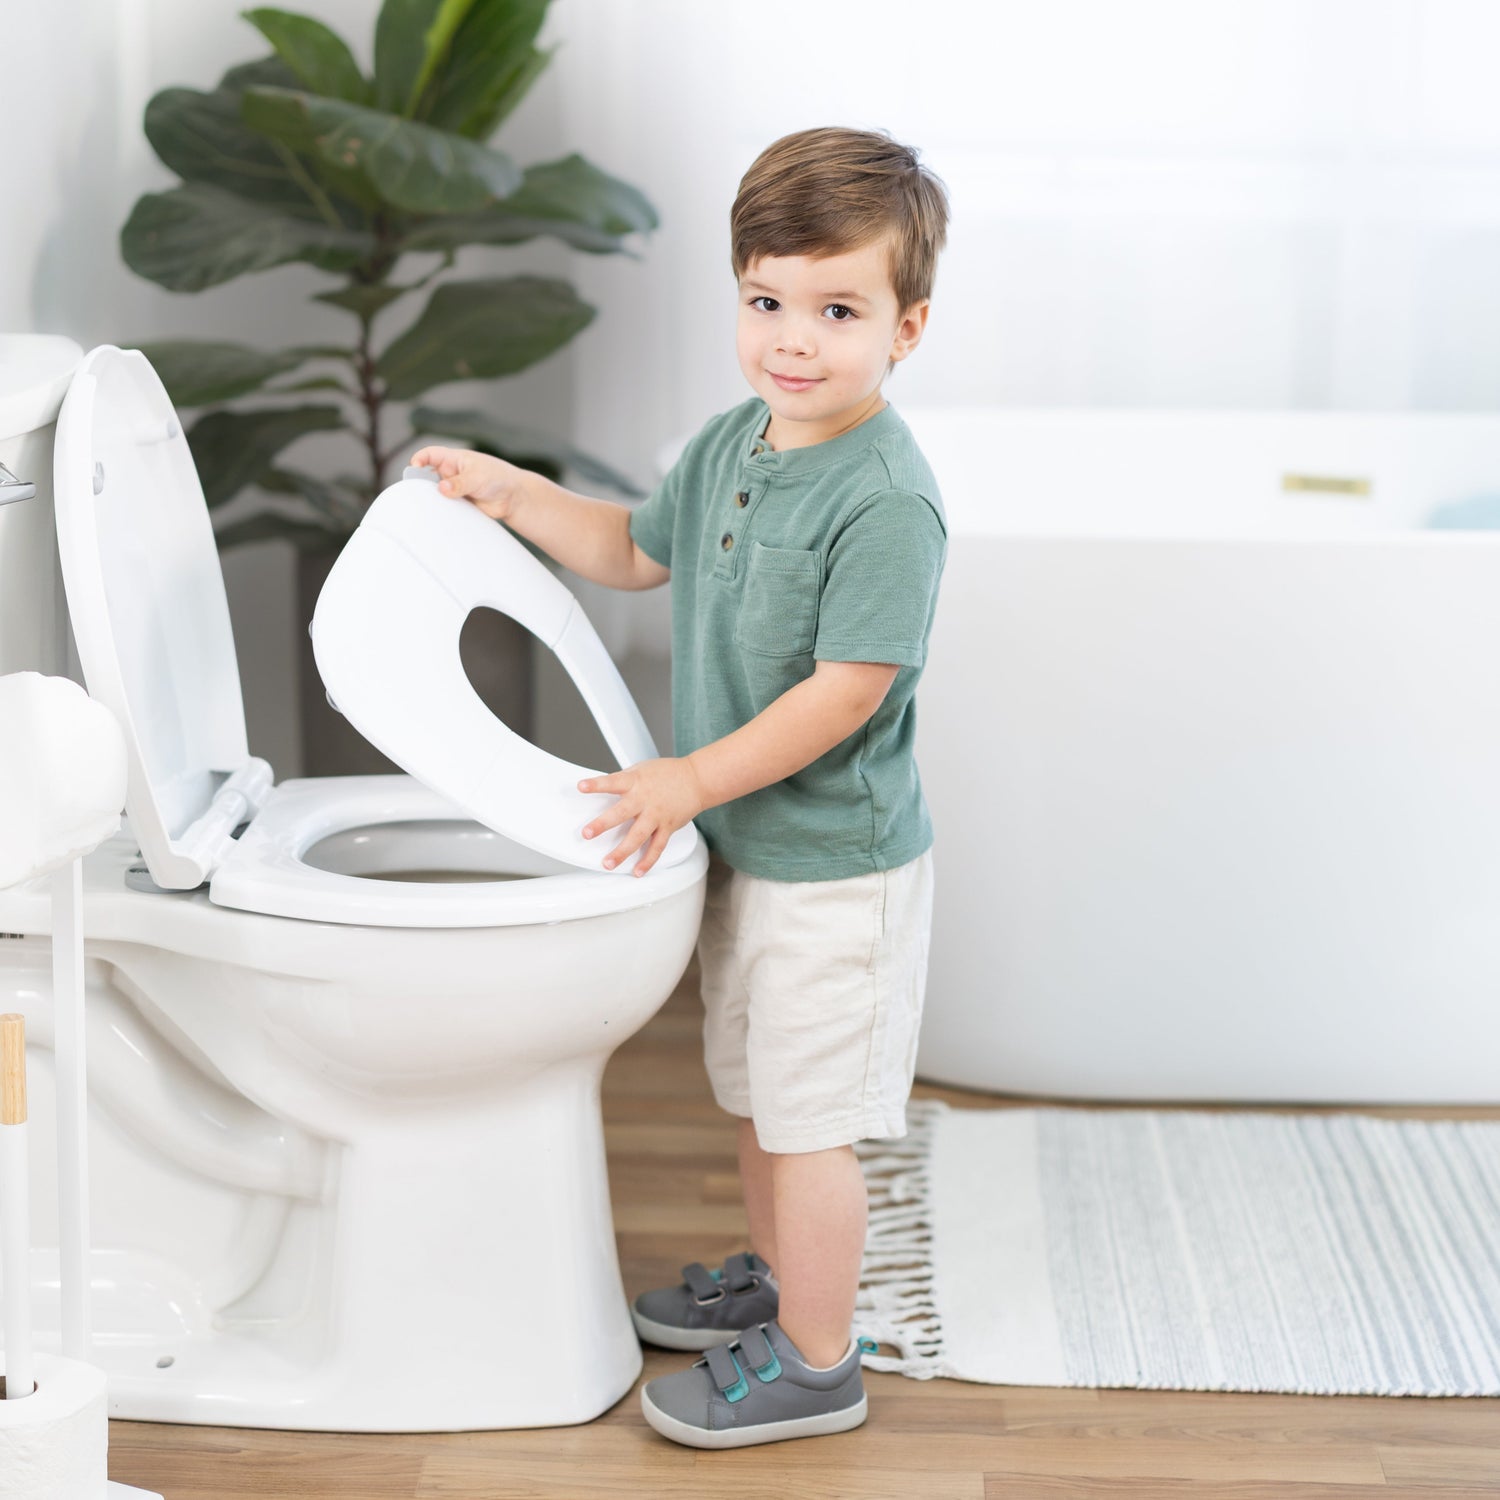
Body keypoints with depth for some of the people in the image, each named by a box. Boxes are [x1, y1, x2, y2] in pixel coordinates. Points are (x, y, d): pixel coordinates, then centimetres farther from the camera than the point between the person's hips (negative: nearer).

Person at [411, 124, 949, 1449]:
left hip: (835, 869, -9)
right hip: (745, 844, 9)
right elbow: (638, 550, 21)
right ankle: (775, 1275, 44)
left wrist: (691, 780, -24)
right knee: (757, 1090, 24)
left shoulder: (886, 502, -25)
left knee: (808, 1114, 2)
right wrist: (515, 496, 9)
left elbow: (848, 691, -27)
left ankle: (813, 1364, 16)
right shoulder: (733, 444, 3)